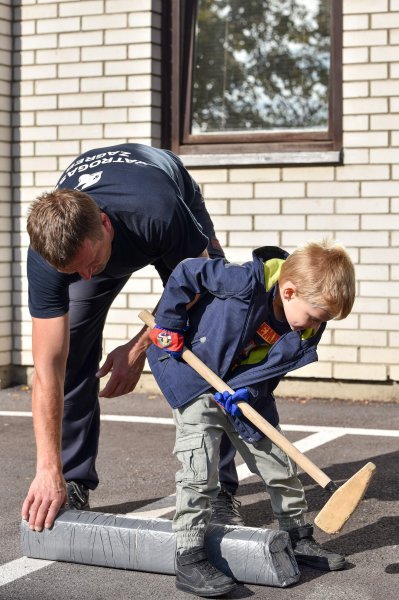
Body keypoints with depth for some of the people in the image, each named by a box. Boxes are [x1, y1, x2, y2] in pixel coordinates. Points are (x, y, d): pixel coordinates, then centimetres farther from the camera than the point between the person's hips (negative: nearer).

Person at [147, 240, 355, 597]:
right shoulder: (250, 281, -33)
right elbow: (186, 273, -23)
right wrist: (169, 326, -18)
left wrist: (245, 390, -25)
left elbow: (275, 366, -8)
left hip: (245, 387, 6)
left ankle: (299, 537, 27)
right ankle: (189, 560, -9)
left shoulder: (306, 330, -14)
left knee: (276, 459, 9)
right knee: (200, 467, -14)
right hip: (192, 371, -6)